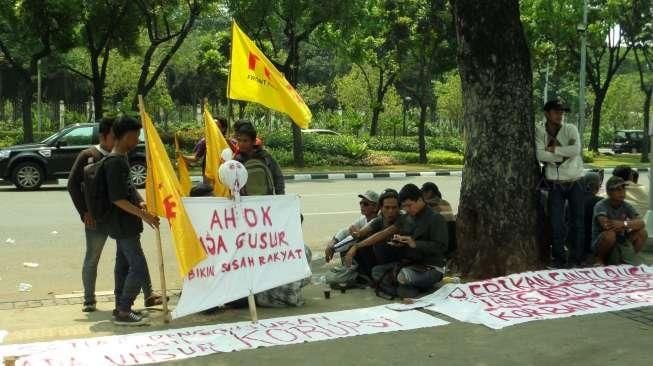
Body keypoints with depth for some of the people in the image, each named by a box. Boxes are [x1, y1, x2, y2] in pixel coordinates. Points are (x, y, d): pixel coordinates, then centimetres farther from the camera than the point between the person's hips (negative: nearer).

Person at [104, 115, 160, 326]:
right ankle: (123, 312, -3)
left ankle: (121, 308, 21)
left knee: (124, 265, 14)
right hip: (123, 224, -10)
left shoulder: (121, 158, 12)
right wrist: (143, 215, -23)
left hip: (123, 223, 10)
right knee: (139, 268, -9)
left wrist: (139, 202, 6)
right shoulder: (115, 162, -19)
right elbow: (117, 198, -23)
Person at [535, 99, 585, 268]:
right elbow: (540, 155, -17)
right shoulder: (539, 131, -3)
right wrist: (564, 154, -14)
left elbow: (576, 149, -20)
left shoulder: (570, 129, -3)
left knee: (577, 222, 5)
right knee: (556, 223, 1)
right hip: (555, 184, 0)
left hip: (574, 182, 1)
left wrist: (553, 149, -15)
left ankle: (576, 259, 15)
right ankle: (559, 259, 14)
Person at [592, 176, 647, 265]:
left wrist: (624, 224, -36)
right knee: (610, 234, -35)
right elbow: (605, 225, -33)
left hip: (621, 242, 4)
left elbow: (641, 223, -15)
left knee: (642, 233, -15)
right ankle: (600, 258, -8)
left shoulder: (626, 206, -2)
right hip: (600, 242, -4)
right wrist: (632, 225, -20)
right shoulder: (601, 205, -16)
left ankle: (630, 259, 3)